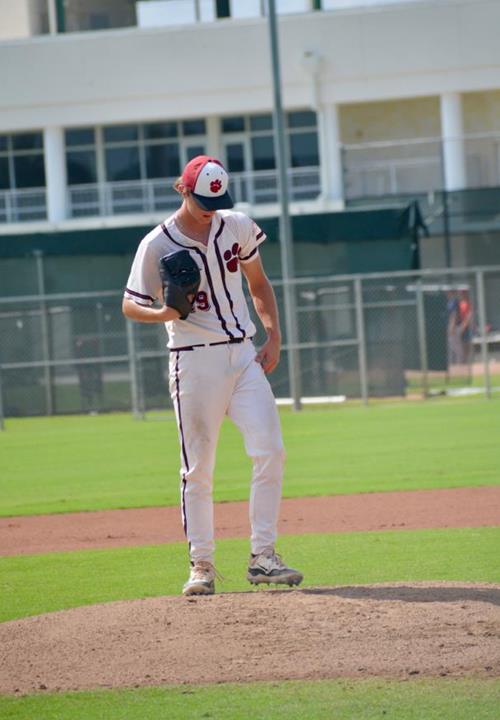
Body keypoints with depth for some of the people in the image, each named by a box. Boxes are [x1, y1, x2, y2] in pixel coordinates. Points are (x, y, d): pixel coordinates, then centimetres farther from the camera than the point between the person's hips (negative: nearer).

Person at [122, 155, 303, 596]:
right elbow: (130, 306, -2)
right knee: (198, 468, 0)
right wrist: (162, 314, -24)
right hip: (194, 361, -3)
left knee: (270, 451, -8)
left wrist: (274, 335, 5)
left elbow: (258, 283, 17)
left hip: (243, 354, 3)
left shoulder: (238, 227, 5)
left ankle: (263, 556, -2)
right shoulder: (158, 245, -6)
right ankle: (202, 564, 9)